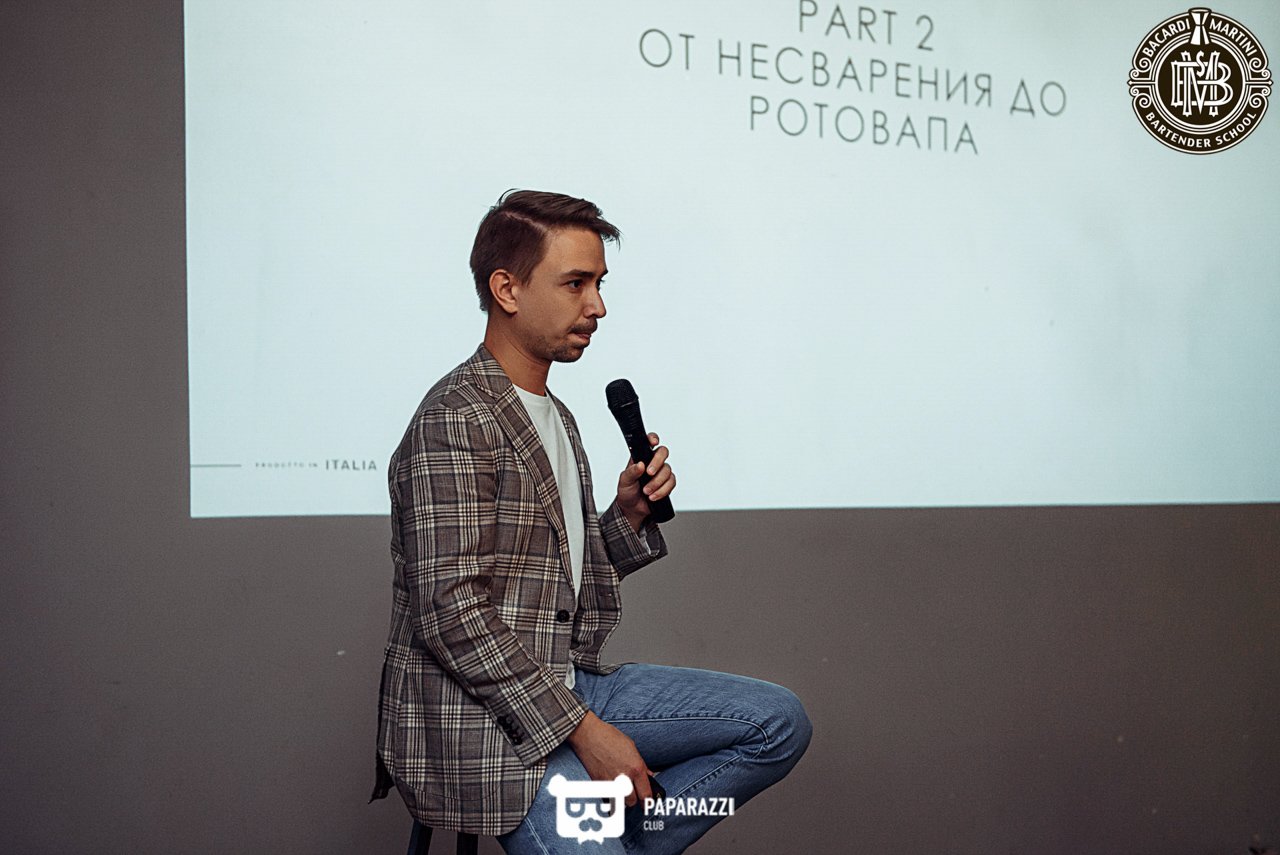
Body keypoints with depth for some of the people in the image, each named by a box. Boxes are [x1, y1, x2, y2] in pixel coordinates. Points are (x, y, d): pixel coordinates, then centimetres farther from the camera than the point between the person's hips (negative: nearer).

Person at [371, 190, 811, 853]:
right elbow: (452, 612, -21)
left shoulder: (556, 419, 17)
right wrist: (583, 730, -21)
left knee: (779, 722, 2)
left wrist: (627, 517, 3)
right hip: (478, 717, -9)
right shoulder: (456, 419, -14)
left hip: (565, 685, 9)